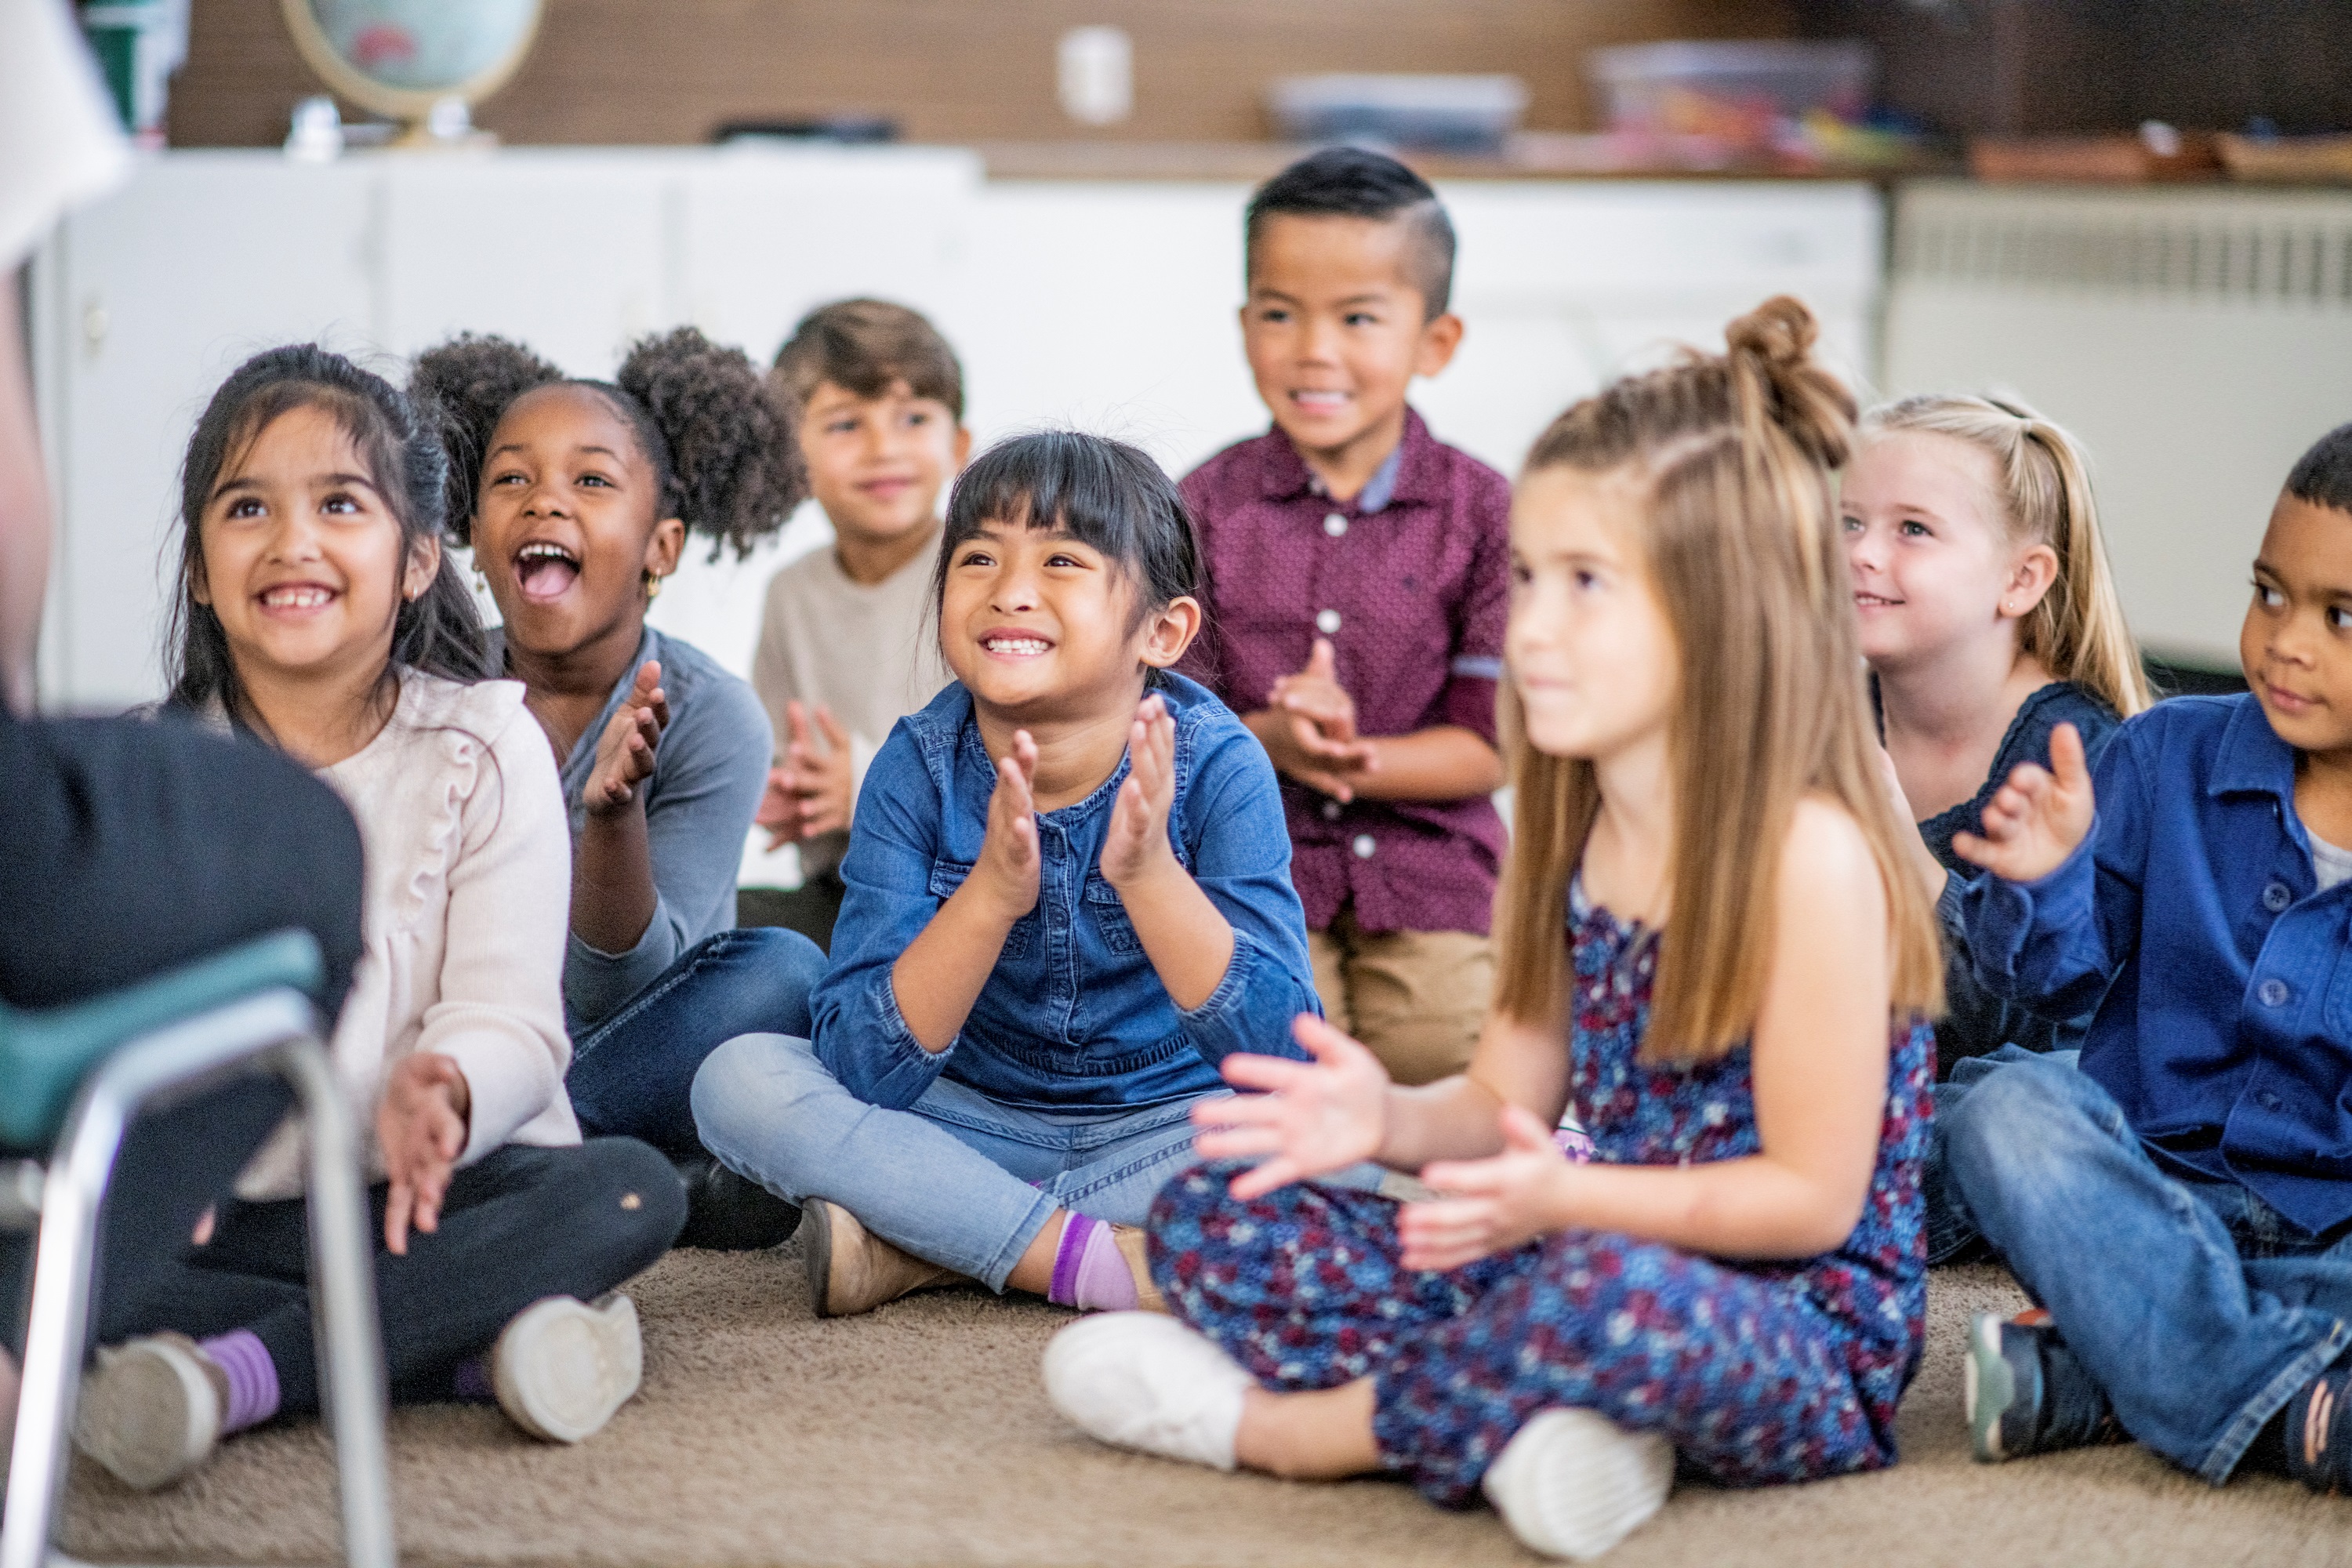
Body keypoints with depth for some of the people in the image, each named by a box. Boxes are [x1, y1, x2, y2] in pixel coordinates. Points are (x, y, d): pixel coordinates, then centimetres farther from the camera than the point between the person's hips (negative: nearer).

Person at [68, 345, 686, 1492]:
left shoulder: (485, 745, -1)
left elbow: (508, 1014, -10)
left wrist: (440, 1094, -34)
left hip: (435, 1192, 0)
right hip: (222, 1217, 1)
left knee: (631, 1191, -29)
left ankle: (244, 1373, -32)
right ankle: (483, 1343, -31)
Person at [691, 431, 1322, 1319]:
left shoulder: (1216, 767, -18)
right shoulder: (918, 770, -14)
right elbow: (862, 1071, -22)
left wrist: (1148, 873, -38)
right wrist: (991, 892, -36)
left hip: (1156, 1131, -1)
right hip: (978, 1126, 1)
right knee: (740, 1079, -21)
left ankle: (916, 1250, -22)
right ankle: (1102, 1259, -25)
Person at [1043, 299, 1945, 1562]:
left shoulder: (1806, 854, -19)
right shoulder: (1570, 830, 5)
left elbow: (1812, 1197, -17)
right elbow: (1509, 1099, 10)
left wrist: (1568, 1197, -28)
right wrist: (1392, 1120, -12)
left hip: (1802, 1336, -8)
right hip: (1595, 1251, 8)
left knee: (1610, 1297, -43)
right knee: (1213, 1214, 0)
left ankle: (1274, 1425, -16)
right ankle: (1536, 1420, -19)